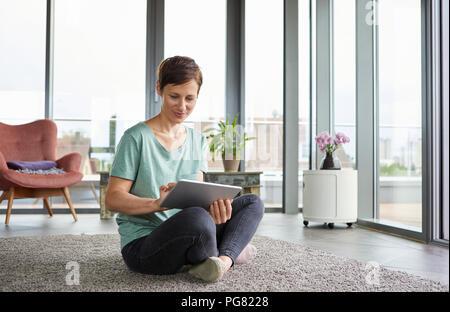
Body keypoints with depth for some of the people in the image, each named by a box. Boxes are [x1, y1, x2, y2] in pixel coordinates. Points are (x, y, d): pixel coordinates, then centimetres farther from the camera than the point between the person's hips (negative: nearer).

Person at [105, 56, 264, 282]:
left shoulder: (198, 141, 10)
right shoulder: (137, 138, -9)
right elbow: (113, 199, -12)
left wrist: (214, 207, -21)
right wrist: (157, 204, -31)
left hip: (186, 236, 7)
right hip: (141, 245, -6)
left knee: (252, 202, -2)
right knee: (198, 218, -36)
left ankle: (224, 259, -22)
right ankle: (231, 250, -5)